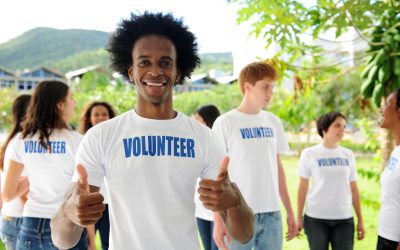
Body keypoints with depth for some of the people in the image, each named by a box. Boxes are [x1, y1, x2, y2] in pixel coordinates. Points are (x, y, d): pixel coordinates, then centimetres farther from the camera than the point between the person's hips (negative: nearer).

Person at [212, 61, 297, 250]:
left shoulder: (273, 122, 9)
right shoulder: (225, 123, -6)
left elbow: (278, 168, 14)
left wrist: (289, 211, 13)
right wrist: (218, 219, -11)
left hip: (271, 213, 5)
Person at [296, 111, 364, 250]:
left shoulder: (348, 155, 7)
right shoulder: (309, 153, -1)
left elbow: (354, 189, 10)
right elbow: (303, 188, 1)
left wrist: (360, 219, 9)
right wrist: (299, 217, -1)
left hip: (344, 218, 3)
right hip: (316, 218, -2)